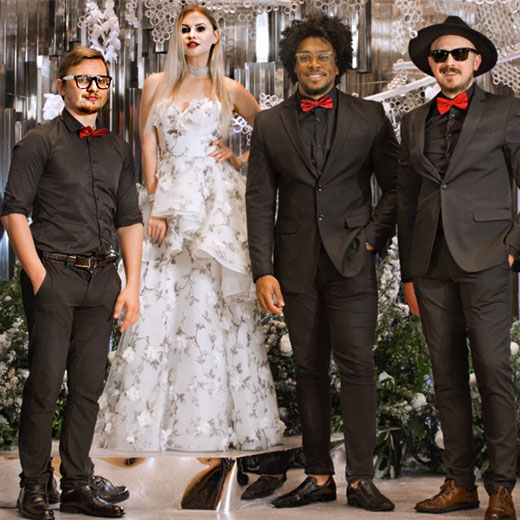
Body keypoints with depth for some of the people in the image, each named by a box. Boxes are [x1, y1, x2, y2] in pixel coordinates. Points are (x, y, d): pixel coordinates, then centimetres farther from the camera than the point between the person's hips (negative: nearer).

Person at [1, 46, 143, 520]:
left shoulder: (118, 150, 17)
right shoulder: (40, 143, 2)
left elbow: (130, 220, 18)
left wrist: (132, 285, 9)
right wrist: (38, 277, -10)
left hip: (102, 278, 5)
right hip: (54, 275, -5)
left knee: (88, 387, 7)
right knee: (45, 384, -4)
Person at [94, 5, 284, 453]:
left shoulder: (228, 90, 10)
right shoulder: (157, 85, 13)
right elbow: (148, 148, 7)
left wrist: (240, 157, 3)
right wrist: (155, 205, -3)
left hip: (217, 201, -1)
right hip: (170, 199, 2)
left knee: (214, 304, -3)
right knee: (159, 304, -3)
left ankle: (217, 417, 4)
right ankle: (152, 416, 4)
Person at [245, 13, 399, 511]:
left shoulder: (370, 117, 5)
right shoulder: (269, 124, 9)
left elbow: (394, 186, 9)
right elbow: (259, 201, 5)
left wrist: (372, 238, -4)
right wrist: (263, 271, -3)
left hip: (350, 262, -2)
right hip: (297, 265, 2)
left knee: (356, 364, -5)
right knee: (309, 370, 6)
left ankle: (361, 479, 1)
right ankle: (318, 476, 13)